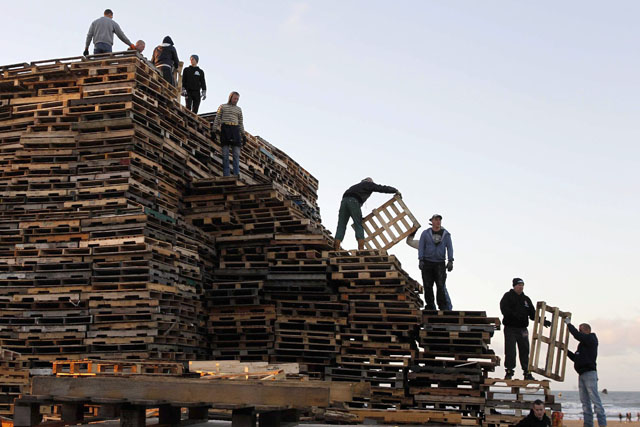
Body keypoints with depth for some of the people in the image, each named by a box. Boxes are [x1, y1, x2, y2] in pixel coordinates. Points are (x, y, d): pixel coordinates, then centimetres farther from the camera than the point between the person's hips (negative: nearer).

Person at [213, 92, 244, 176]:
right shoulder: (222, 107, 12)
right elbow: (217, 119, 6)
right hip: (224, 129, -3)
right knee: (225, 153, -7)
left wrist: (243, 135, 11)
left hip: (235, 130, 3)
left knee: (237, 153, -8)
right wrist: (215, 130, -5)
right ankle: (226, 175, -10)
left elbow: (241, 123, 19)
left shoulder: (239, 109, 20)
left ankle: (236, 174, -12)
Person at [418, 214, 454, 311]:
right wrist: (420, 260, -8)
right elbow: (421, 247, 3)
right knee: (428, 286, 1)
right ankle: (430, 306, 9)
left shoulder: (446, 234, 7)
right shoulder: (425, 233, 6)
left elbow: (449, 248, 3)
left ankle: (443, 307, -6)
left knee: (440, 286, -9)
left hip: (440, 263, 0)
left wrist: (450, 261, -8)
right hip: (427, 263, 1)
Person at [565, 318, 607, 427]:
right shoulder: (583, 343, 25)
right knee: (585, 401, 5)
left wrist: (568, 323, -9)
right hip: (582, 374, 9)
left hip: (589, 373, -9)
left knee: (595, 400, -12)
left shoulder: (591, 339, -1)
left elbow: (577, 335, -17)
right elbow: (575, 358, 27)